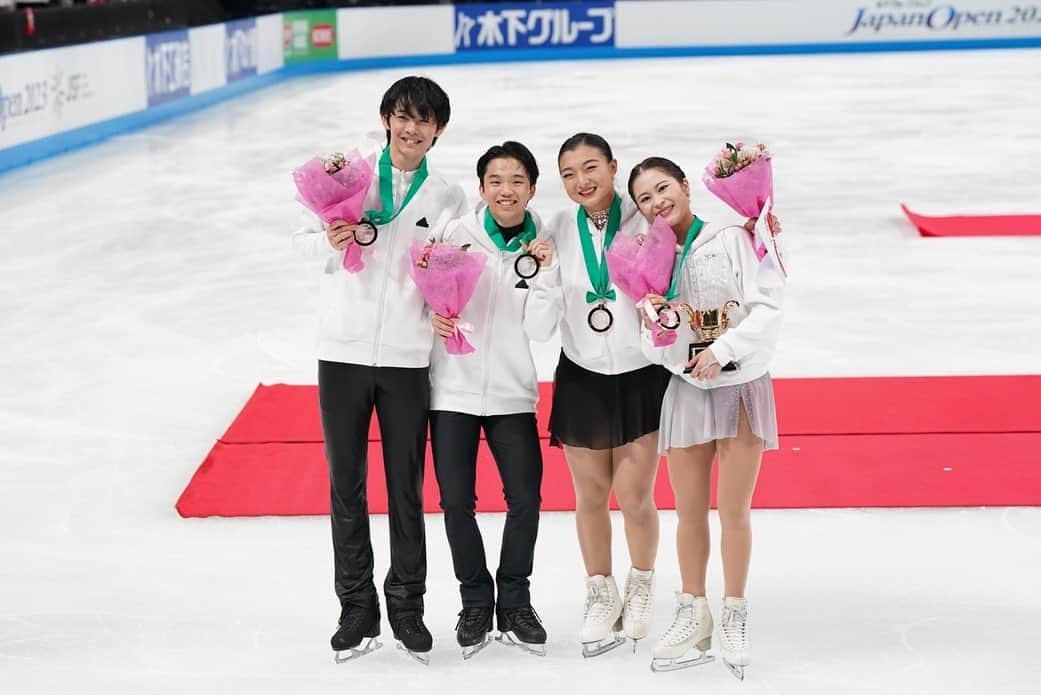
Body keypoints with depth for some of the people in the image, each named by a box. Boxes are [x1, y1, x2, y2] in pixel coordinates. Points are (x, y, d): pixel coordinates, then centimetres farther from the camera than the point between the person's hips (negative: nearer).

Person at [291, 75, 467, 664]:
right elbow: (305, 237, 7)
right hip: (343, 351, 0)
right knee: (347, 487, 6)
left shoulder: (448, 197, 6)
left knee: (407, 489, 6)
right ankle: (357, 609, 17)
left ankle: (407, 605, 20)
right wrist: (330, 241, -14)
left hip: (407, 358, 0)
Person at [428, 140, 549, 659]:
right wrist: (433, 314, -18)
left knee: (526, 497, -1)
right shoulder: (457, 233, -5)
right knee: (456, 501, 2)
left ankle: (514, 604, 19)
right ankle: (476, 602, 21)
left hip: (512, 391, 1)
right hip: (453, 387, -1)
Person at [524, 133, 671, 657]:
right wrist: (543, 277, -17)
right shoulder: (558, 234, -4)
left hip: (642, 375, -2)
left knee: (635, 496, -1)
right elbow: (538, 329, -5)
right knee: (590, 496, 10)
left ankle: (641, 589, 25)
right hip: (582, 378, 2)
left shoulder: (645, 221, -10)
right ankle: (601, 597, 28)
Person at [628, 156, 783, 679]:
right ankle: (693, 615, 19)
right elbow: (655, 352, 4)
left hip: (741, 385, -3)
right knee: (690, 511, 7)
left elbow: (767, 309, -13)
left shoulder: (733, 239, -7)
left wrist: (723, 350, -24)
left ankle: (734, 616, 15)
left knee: (734, 510, 2)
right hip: (686, 389, 3)